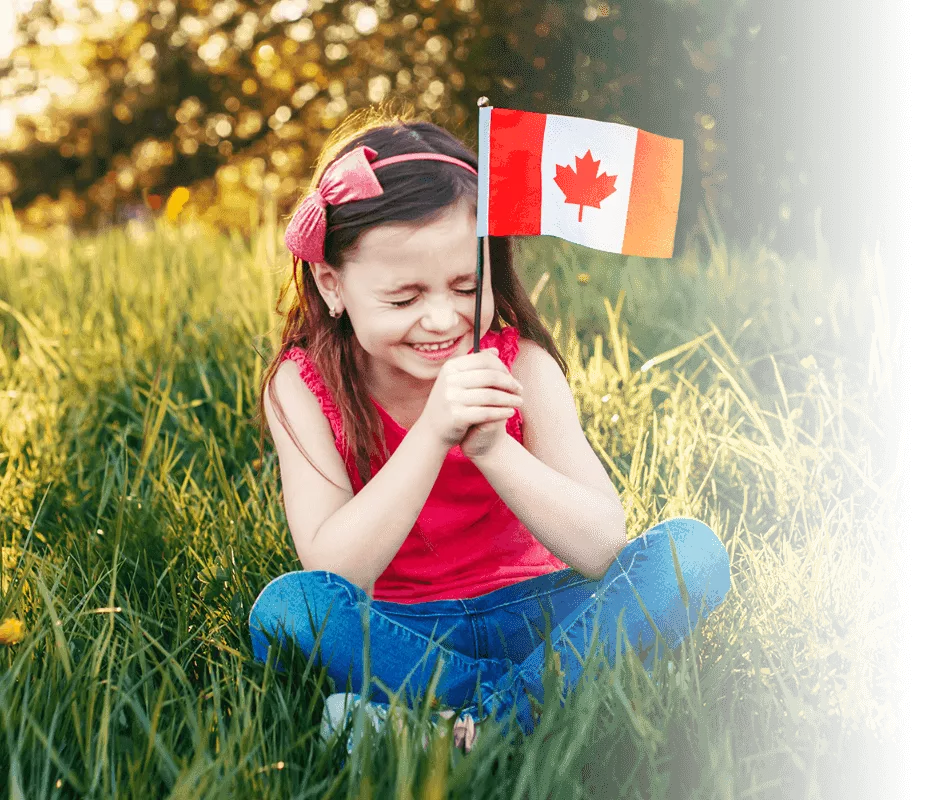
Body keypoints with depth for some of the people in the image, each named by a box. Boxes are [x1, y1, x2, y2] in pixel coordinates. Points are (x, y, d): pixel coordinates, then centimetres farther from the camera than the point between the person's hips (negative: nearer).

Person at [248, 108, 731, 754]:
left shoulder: (520, 367, -10)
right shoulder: (305, 387, -11)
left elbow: (604, 549, -18)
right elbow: (330, 575, -23)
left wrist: (489, 444, -32)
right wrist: (432, 433, -33)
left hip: (524, 614, 1)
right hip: (394, 632, -1)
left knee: (694, 550, -21)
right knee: (286, 607, -33)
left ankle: (481, 721, -29)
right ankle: (534, 700, -23)